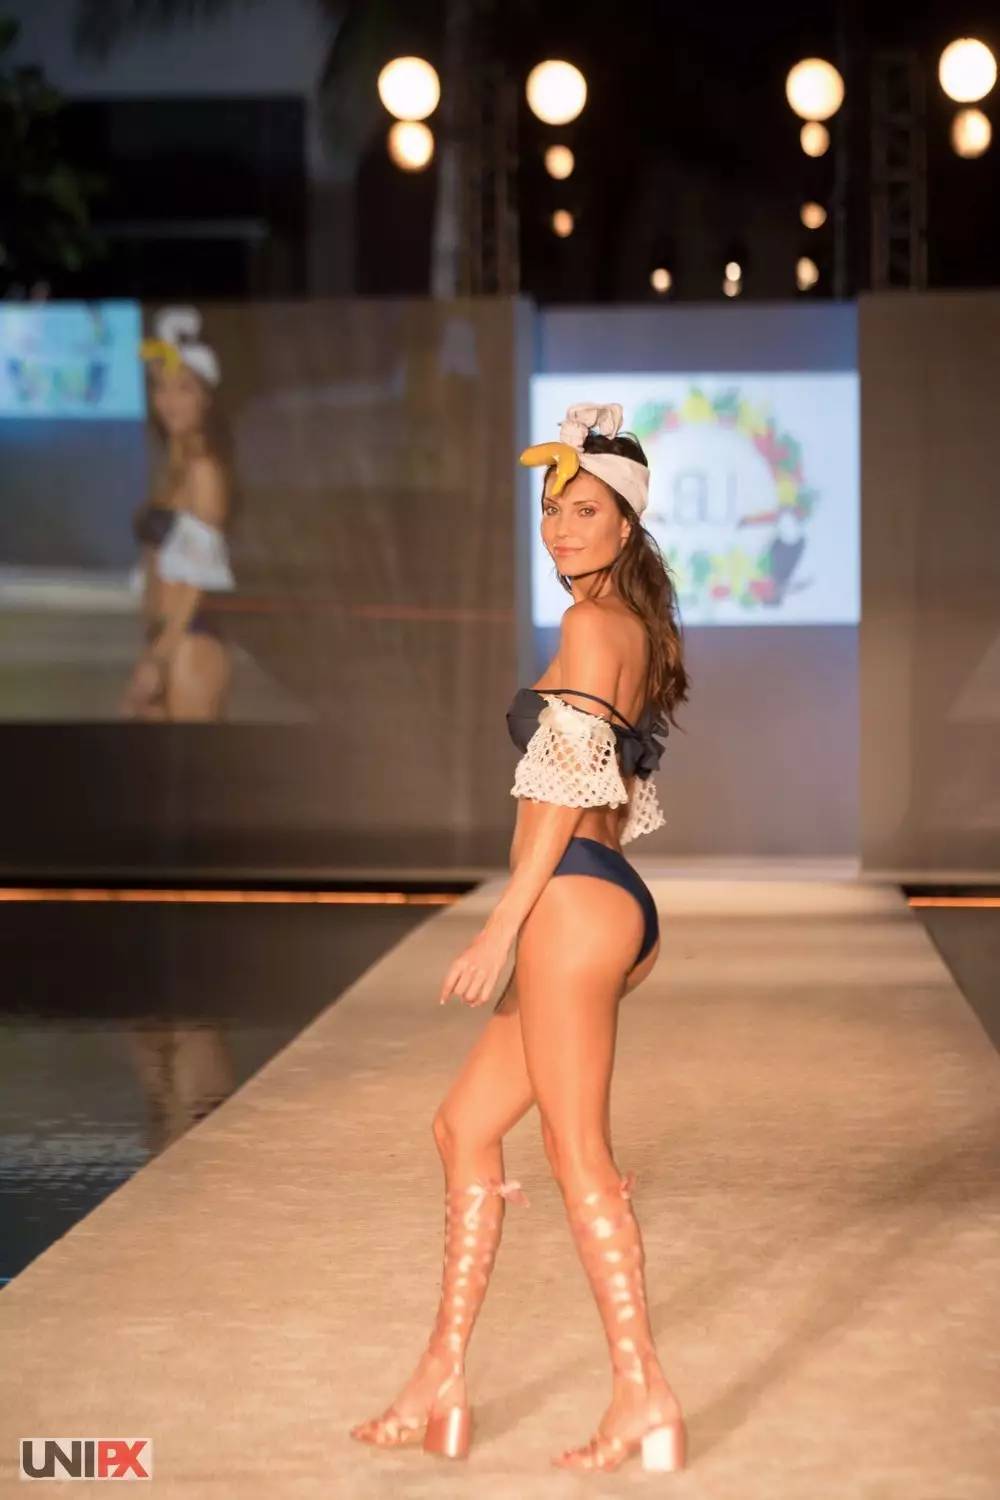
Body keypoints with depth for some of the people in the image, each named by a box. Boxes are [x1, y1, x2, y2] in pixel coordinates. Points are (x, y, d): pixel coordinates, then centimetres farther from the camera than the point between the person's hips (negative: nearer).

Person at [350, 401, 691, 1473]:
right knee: (464, 1126, 14)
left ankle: (645, 1402, 1)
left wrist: (502, 925, -14)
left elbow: (566, 786, -15)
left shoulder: (592, 623, -10)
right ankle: (440, 1387, 17)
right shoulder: (641, 626, 17)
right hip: (616, 904, 10)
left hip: (575, 902, -10)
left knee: (577, 1154, -4)